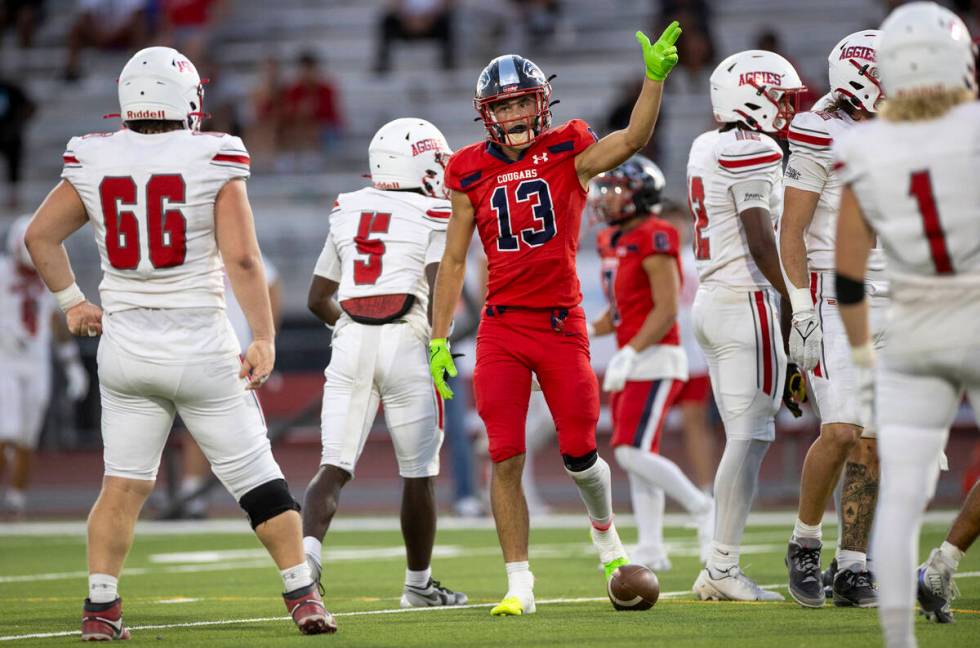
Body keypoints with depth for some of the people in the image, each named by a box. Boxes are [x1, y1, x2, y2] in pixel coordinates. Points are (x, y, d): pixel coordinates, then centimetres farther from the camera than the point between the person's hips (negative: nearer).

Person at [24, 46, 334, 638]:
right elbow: (242, 258, -14)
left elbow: (40, 236, 9)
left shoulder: (94, 162, 0)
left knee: (124, 483, 11)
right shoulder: (214, 162, -10)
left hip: (125, 342, 3)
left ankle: (101, 609, 6)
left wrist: (72, 301, 20)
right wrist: (264, 338, -9)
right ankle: (304, 596, 7)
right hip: (200, 344, -3)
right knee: (257, 478, 6)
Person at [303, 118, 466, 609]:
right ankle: (418, 583, 22)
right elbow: (439, 288, -12)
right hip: (405, 343, -4)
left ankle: (307, 553, -26)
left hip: (351, 345, 4)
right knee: (418, 473, 11)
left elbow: (318, 299, 17)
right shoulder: (433, 216, 0)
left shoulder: (347, 213, 14)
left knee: (334, 467, 0)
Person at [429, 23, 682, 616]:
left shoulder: (569, 154, 0)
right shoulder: (472, 172, 4)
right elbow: (454, 260, 9)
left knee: (580, 455, 2)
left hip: (562, 323, -1)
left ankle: (607, 533, 35)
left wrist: (655, 77, -31)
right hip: (502, 328, 1)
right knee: (506, 458, -5)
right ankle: (519, 583, 2)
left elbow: (633, 139, -17)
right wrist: (439, 339, 5)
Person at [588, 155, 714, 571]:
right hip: (631, 362, 10)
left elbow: (667, 309, -19)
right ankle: (650, 550, 10)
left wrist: (630, 352, -24)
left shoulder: (654, 239, -14)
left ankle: (703, 509, 0)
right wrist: (588, 331, 6)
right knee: (636, 459, 8)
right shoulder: (613, 241, 14)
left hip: (655, 360, -10)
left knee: (633, 453, -14)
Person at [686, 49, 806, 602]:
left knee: (743, 438, 12)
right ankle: (724, 568, -5)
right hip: (748, 302, -9)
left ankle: (719, 573, 10)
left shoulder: (707, 149, 15)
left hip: (712, 301, 9)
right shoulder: (753, 152, -13)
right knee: (749, 438, -5)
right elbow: (761, 243, -18)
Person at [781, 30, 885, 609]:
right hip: (833, 299, -6)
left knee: (873, 443, 2)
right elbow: (791, 232, -8)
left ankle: (854, 569, 7)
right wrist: (801, 311, -15)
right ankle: (805, 544, 5)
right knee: (842, 432, -15)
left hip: (888, 305, 6)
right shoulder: (823, 137, -7)